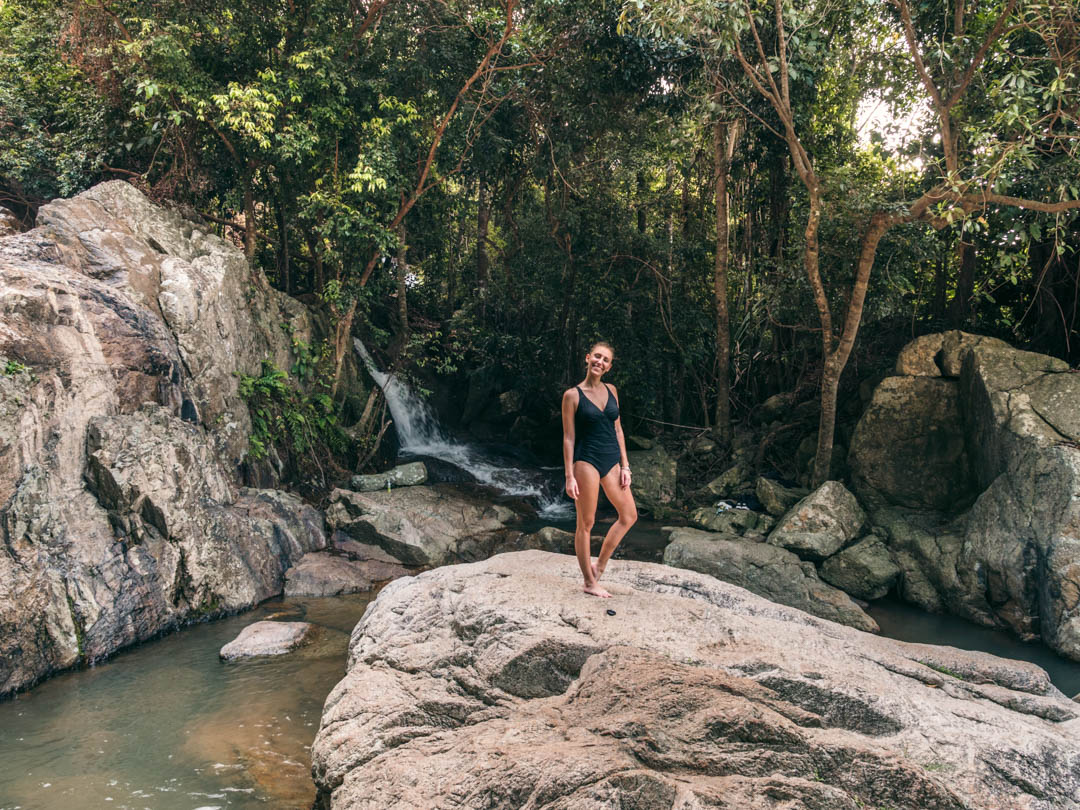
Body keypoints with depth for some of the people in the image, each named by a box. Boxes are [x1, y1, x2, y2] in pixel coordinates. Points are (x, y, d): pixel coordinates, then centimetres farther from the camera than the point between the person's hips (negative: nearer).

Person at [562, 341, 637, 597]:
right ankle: (589, 583, 12)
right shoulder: (572, 395, -7)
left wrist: (624, 465, 7)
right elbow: (569, 438, -7)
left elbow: (618, 430, 12)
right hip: (586, 461, -6)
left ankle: (599, 565, 23)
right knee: (586, 522, 1)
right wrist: (569, 476, -10)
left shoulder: (611, 390, 9)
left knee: (629, 515, 10)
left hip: (611, 460, 6)